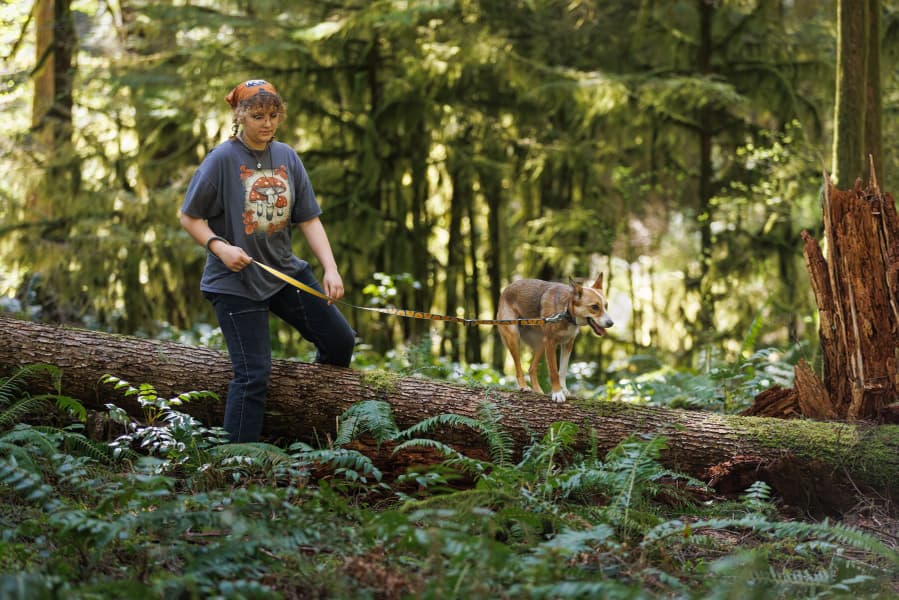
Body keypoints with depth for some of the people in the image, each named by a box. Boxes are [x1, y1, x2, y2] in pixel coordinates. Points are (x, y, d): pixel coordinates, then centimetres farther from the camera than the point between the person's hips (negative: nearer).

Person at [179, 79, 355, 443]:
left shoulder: (287, 157, 3)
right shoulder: (222, 159, -11)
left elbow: (309, 220, 4)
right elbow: (189, 218, -7)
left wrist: (331, 268, -7)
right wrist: (219, 246, -23)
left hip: (286, 272, 6)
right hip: (235, 280, -6)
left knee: (340, 341, 8)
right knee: (253, 373, -10)